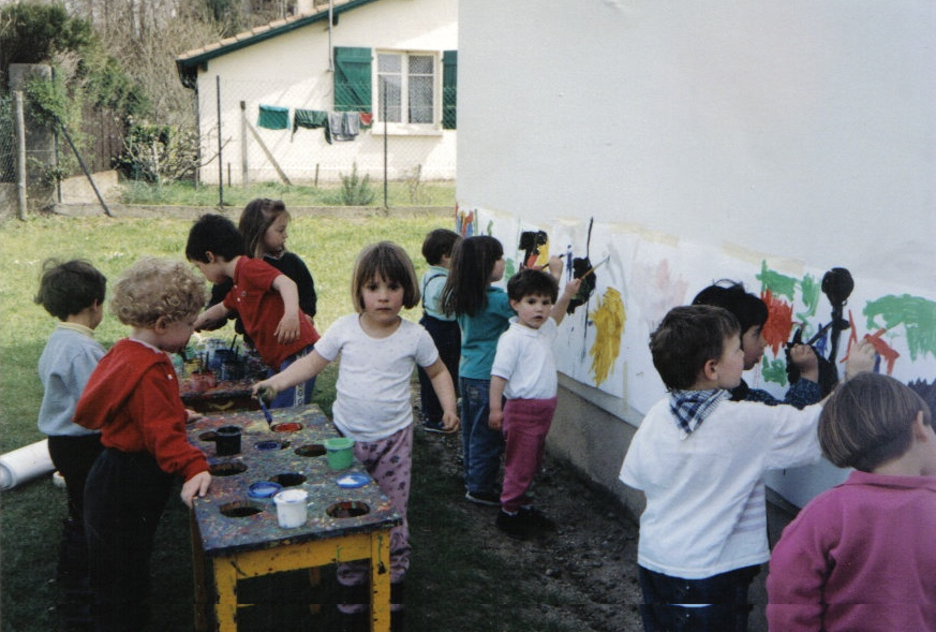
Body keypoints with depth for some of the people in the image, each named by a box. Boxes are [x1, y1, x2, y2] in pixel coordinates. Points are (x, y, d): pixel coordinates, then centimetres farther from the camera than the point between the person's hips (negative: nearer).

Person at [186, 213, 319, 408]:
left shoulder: (249, 267, -9)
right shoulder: (237, 289, 22)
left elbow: (286, 283, -27)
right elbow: (221, 309, 43)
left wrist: (291, 312, -46)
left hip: (297, 350, -10)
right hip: (277, 359, 11)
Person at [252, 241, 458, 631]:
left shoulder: (415, 336, -6)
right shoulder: (344, 329, -6)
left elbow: (438, 371, 8)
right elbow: (312, 363, 2)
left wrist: (448, 406, -6)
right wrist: (276, 382, -11)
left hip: (393, 440, -1)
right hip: (347, 438, 1)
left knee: (393, 523, 5)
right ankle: (352, 600, 25)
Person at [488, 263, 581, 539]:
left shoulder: (544, 332, 10)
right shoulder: (512, 338, -16)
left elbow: (554, 319, 34)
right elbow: (499, 374, -18)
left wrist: (567, 295, 19)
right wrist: (495, 408, -23)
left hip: (544, 409, 8)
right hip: (523, 410, -8)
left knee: (532, 463, 18)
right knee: (520, 464, 0)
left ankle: (524, 506, 32)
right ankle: (508, 513, 14)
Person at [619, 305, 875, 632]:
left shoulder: (656, 416, -5)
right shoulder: (749, 423, -19)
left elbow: (639, 483, 5)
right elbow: (823, 421, -11)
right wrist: (855, 373, 4)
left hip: (651, 564, 5)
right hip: (708, 577, -5)